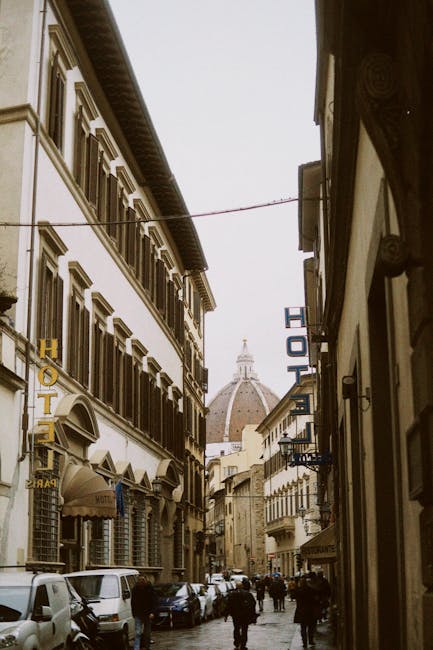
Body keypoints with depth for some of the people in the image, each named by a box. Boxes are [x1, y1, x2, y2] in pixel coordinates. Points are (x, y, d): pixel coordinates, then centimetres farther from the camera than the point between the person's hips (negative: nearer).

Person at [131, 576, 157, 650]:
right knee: (138, 633, -8)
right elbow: (132, 602, 5)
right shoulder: (135, 589, -5)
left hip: (148, 613, 0)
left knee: (147, 632, 9)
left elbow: (154, 601, -4)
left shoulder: (149, 588, -8)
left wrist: (152, 612, -12)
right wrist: (134, 613, 5)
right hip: (138, 614, 0)